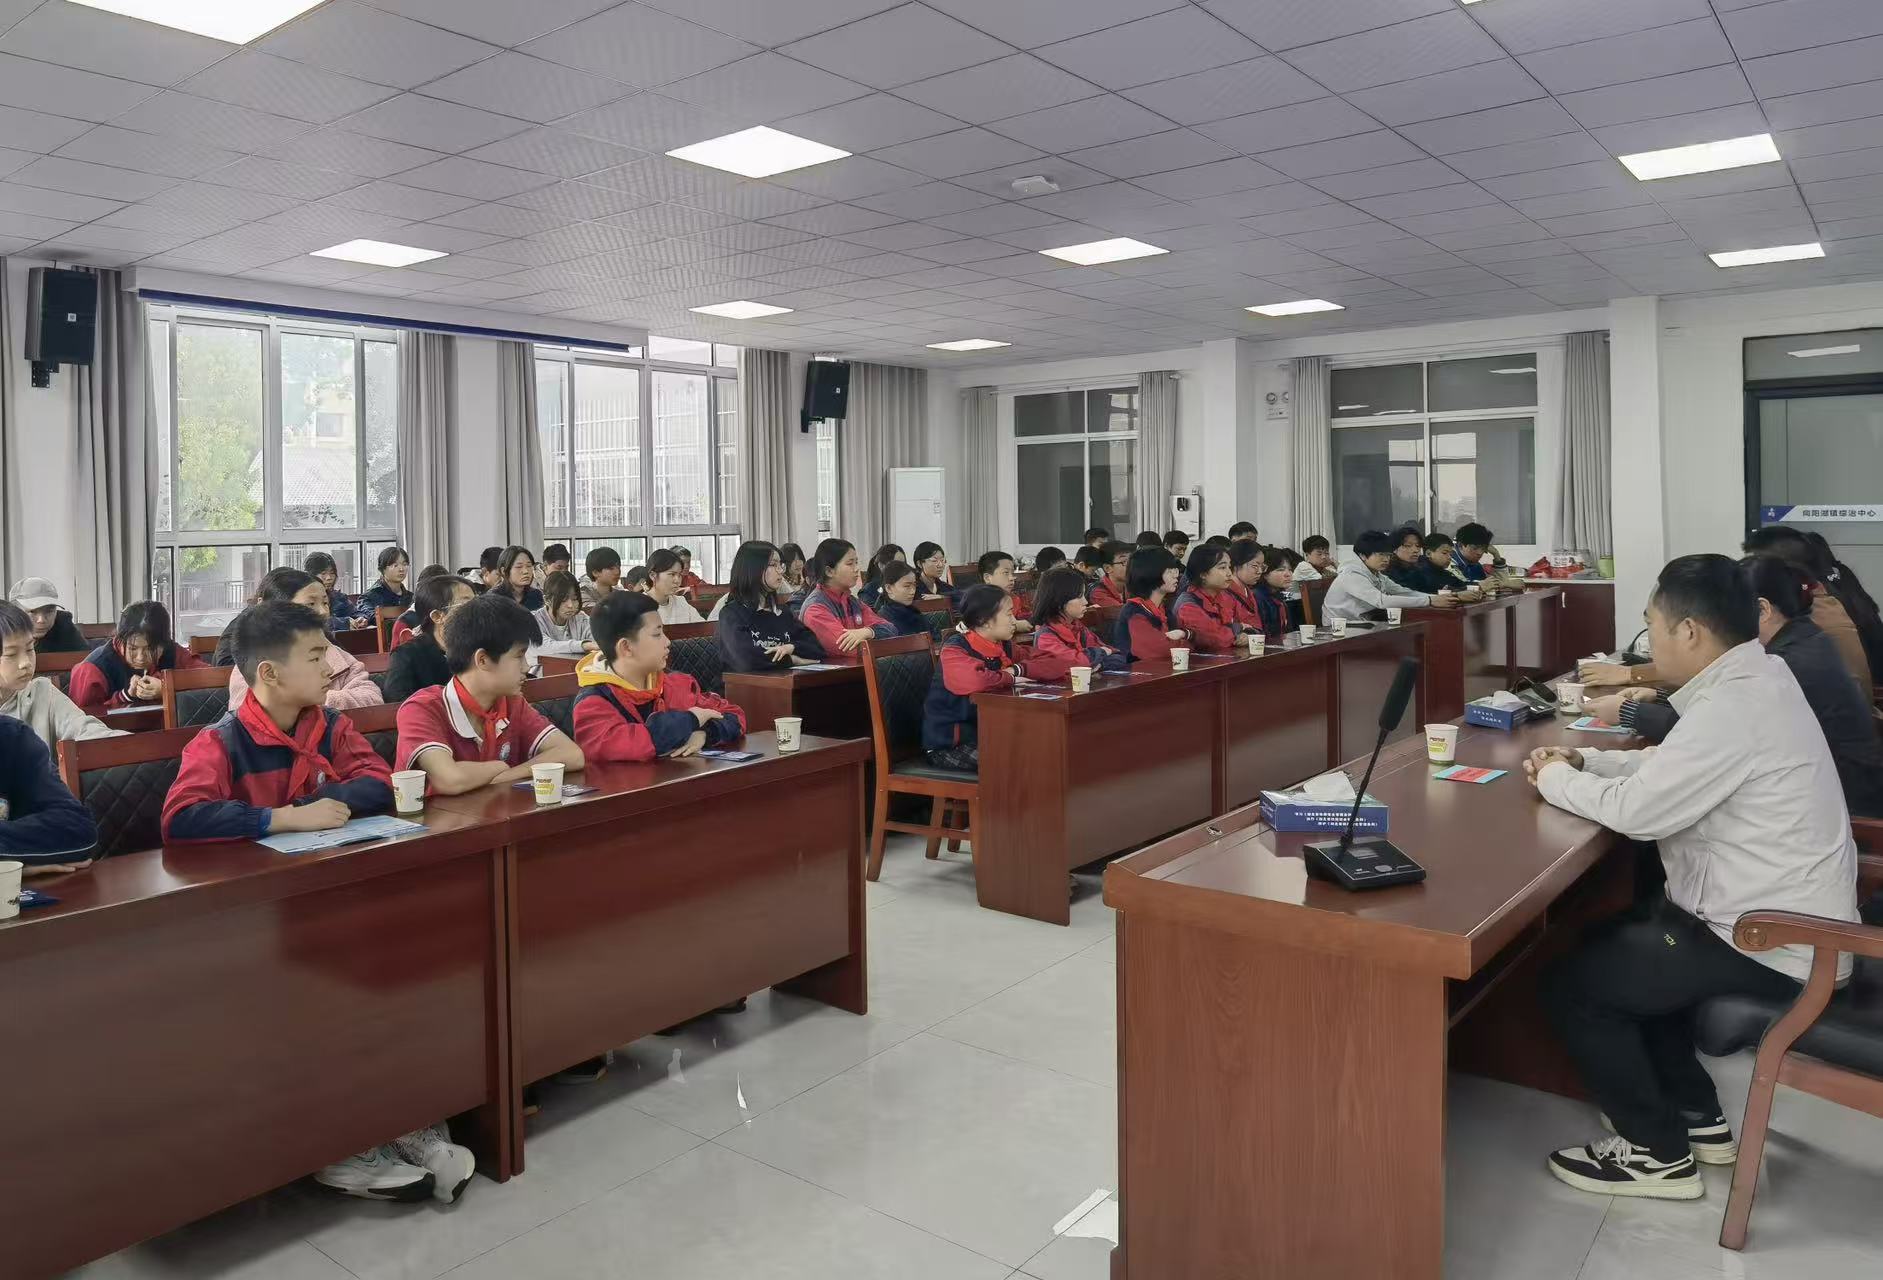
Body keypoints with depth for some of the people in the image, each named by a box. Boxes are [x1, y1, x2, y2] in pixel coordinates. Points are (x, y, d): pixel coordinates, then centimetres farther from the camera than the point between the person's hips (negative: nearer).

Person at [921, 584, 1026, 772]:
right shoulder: (954, 649, -16)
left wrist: (1017, 669, -8)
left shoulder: (1004, 646, 7)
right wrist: (1008, 677, -17)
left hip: (984, 733, 7)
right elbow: (975, 681, -37)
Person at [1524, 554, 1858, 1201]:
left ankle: (1658, 1153, 9)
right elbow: (1669, 767, 16)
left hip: (1772, 945, -10)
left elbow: (1636, 810, -25)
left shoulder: (1732, 706, -27)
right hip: (1784, 916, 10)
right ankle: (1697, 1116, 30)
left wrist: (1554, 778, -8)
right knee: (1616, 941, 24)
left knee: (1571, 981, -7)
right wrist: (1582, 760, 5)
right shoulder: (1755, 677, 5)